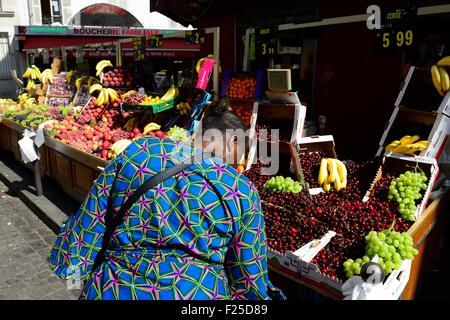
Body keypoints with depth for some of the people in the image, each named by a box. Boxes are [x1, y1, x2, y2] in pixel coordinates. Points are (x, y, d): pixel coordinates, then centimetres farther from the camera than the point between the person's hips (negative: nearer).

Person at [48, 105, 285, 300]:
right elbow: (250, 279, 2)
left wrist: (66, 260, 17)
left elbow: (86, 228, 1)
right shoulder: (242, 191, -4)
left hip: (110, 290, 2)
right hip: (198, 292, -1)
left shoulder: (137, 153, -3)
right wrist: (265, 294, 22)